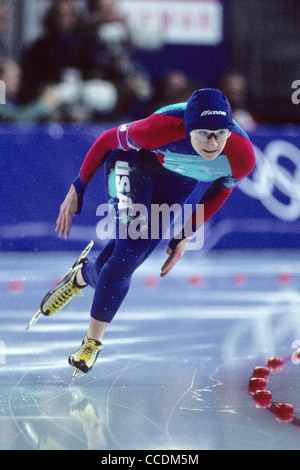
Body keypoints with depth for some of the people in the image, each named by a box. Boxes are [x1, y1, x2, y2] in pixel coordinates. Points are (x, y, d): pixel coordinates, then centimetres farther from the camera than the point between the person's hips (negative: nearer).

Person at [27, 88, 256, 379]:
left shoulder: (242, 158, -30)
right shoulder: (161, 129, -40)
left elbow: (221, 190, -5)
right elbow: (108, 140, -19)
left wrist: (185, 236, 0)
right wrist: (77, 190, -11)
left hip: (178, 186, 4)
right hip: (135, 164, -4)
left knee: (125, 261, 1)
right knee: (129, 250, -20)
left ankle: (82, 275, 36)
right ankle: (94, 340, -3)